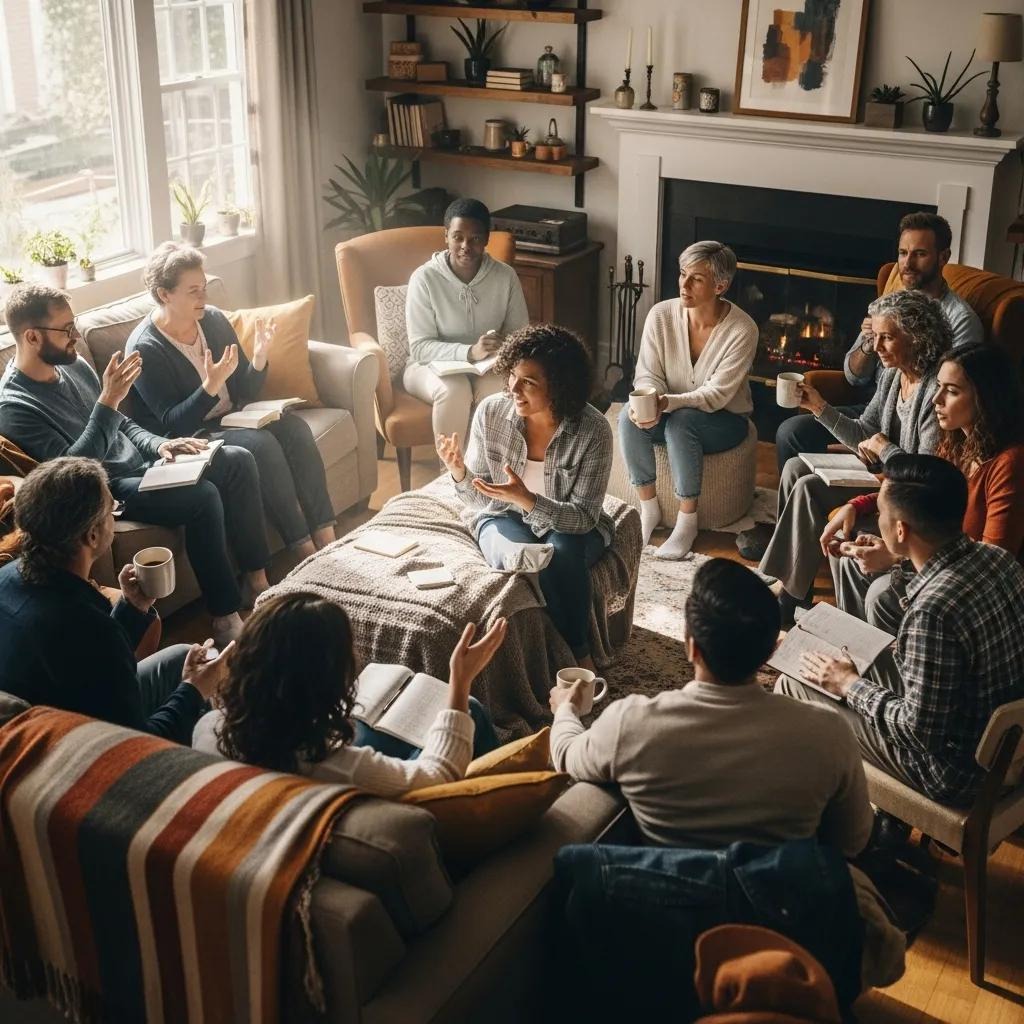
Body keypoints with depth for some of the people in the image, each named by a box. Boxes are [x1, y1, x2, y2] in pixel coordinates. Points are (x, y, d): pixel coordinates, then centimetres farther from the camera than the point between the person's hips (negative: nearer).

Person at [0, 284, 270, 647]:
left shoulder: (73, 365, 8)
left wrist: (159, 445, -2)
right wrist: (107, 402, -29)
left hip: (140, 463, 9)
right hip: (107, 489, -9)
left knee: (239, 461, -2)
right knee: (203, 496, -28)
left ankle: (257, 577, 5)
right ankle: (226, 620, -19)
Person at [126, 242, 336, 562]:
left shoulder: (213, 319, 2)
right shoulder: (144, 349, -15)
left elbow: (246, 392, 6)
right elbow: (172, 423, -19)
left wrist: (259, 358, -15)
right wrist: (211, 386, -32)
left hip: (231, 419, 6)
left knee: (295, 428, -20)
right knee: (261, 444, -31)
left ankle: (325, 535, -22)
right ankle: (303, 546, -26)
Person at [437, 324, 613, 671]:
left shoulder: (592, 430, -23)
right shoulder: (491, 412, -16)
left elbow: (584, 517, -23)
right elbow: (479, 499, -9)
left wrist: (527, 500, -39)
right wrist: (459, 473, -32)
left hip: (570, 524, -1)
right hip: (506, 518, 1)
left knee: (563, 552, -35)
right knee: (528, 561, -32)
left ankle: (577, 652, -15)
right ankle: (576, 654, -21)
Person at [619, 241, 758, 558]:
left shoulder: (742, 330, -21)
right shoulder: (661, 315, -11)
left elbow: (717, 394, -23)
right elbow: (648, 375, -8)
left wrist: (669, 403, -39)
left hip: (724, 418, -3)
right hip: (671, 411, 3)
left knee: (681, 422, -36)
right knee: (629, 415, -28)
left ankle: (687, 520, -21)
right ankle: (648, 507, -12)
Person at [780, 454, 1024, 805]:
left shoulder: (934, 610, -35)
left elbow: (921, 729, -26)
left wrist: (849, 684, -11)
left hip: (958, 773, -8)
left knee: (792, 685, 4)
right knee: (856, 663, 25)